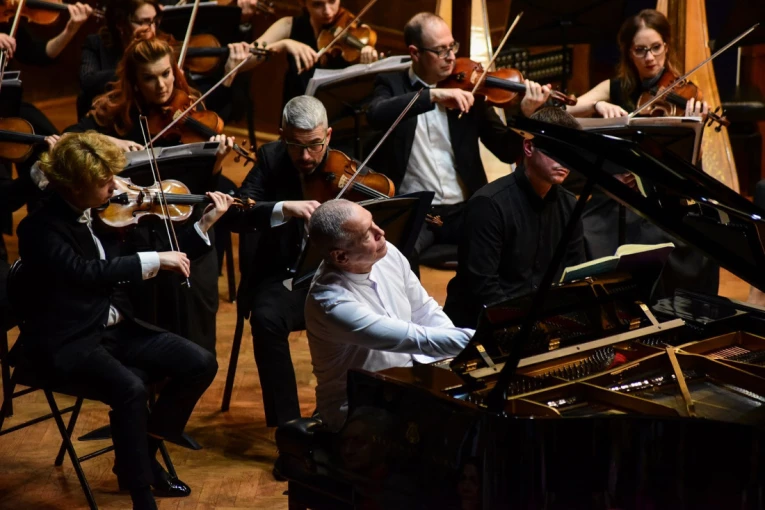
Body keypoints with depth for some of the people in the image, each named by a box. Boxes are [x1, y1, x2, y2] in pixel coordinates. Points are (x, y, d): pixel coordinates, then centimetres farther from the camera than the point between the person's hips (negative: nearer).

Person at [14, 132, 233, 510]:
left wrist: (204, 224, 6)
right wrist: (153, 259, -32)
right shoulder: (40, 227, -16)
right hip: (66, 343, -7)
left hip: (114, 327, 8)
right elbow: (83, 272, -34)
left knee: (200, 364, -6)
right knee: (129, 388, -34)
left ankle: (142, 456, 10)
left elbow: (153, 265, 13)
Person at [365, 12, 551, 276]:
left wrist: (526, 115, -13)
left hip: (462, 209, 2)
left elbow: (508, 152, 6)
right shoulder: (392, 84, 5)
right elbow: (375, 116, -20)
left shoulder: (467, 88, 8)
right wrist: (432, 95, -28)